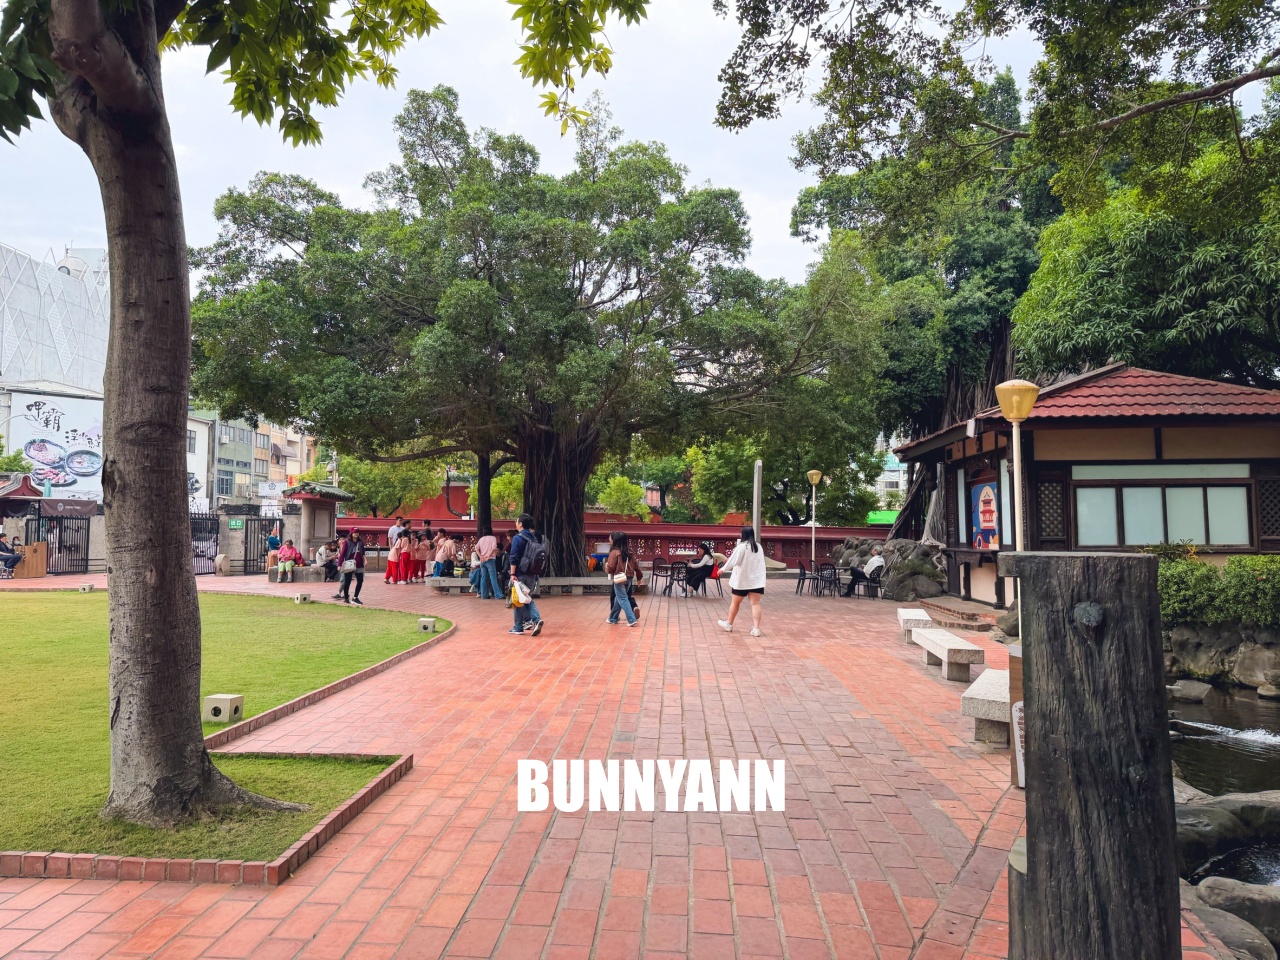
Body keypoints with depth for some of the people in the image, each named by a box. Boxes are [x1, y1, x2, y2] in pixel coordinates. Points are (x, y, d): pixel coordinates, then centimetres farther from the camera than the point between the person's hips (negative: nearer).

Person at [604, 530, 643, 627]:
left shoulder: (614, 552, -12)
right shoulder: (629, 552, 9)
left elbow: (610, 568, -14)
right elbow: (636, 564, 12)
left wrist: (606, 568, 9)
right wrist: (639, 577, 22)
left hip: (619, 579, -7)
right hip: (629, 578, 7)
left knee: (623, 599, -3)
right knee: (618, 598, 19)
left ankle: (631, 620, -11)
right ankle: (613, 618, 29)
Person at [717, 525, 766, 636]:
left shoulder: (741, 546, -14)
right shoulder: (759, 547, 6)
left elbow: (733, 560, -13)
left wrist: (723, 569, 1)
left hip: (742, 580, -4)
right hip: (756, 580, 4)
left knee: (735, 602, 12)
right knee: (755, 603, -1)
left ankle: (729, 624, 28)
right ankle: (756, 628, -10)